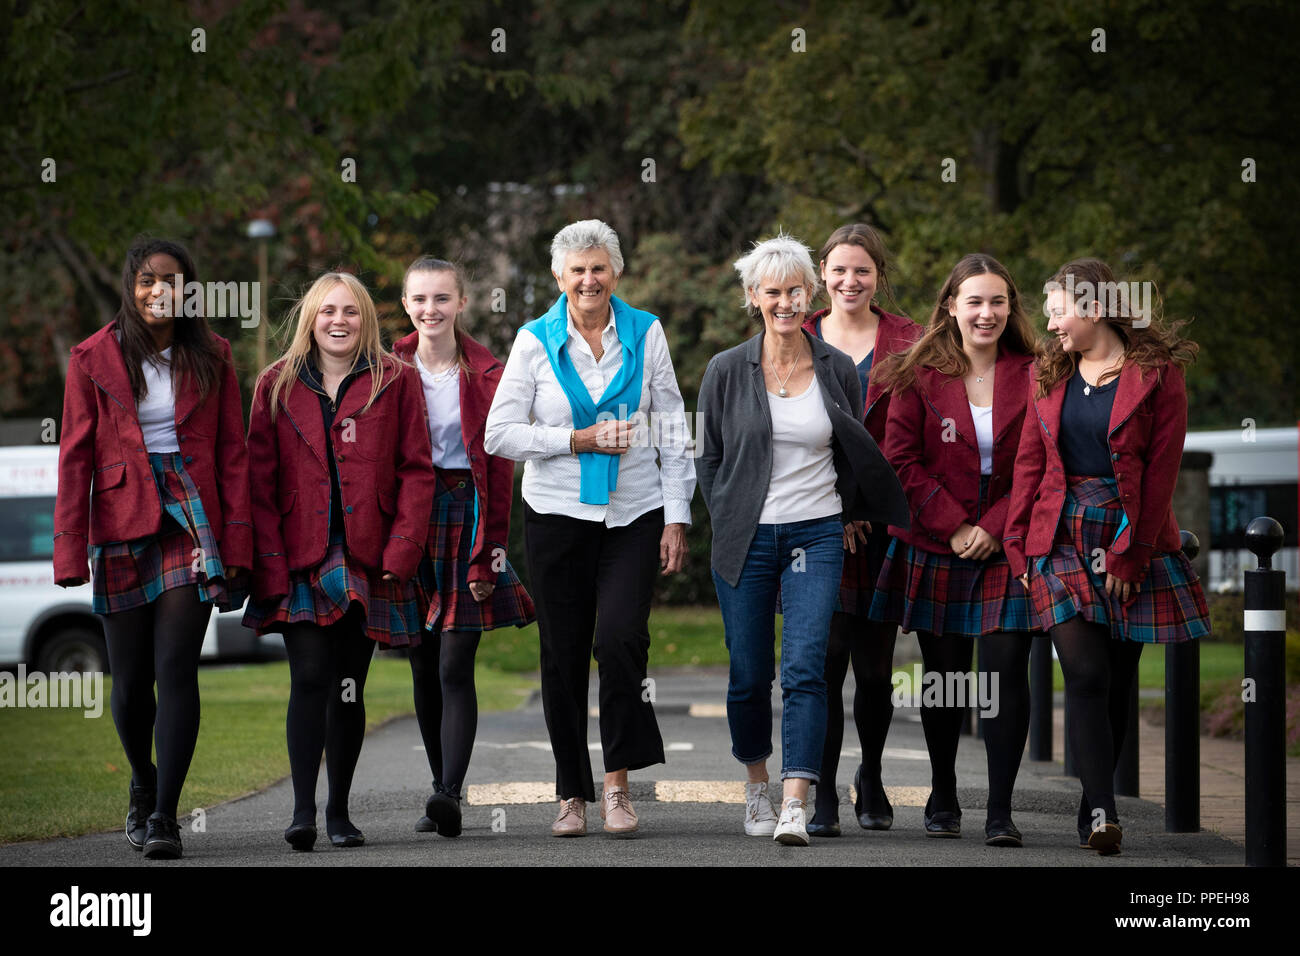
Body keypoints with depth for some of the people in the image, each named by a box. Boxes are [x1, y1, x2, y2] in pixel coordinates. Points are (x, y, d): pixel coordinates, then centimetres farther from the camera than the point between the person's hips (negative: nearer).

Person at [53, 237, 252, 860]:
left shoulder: (211, 358, 5)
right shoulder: (94, 359, 2)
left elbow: (232, 452, 5)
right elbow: (75, 458, 1)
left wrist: (236, 543, -2)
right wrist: (69, 551, -4)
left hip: (191, 521, 0)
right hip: (123, 526, 0)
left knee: (177, 668, -11)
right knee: (130, 678, 6)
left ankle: (164, 816, -9)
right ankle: (143, 785, 33)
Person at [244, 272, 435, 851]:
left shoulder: (396, 382, 4)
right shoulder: (278, 386, 7)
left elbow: (416, 471, 1)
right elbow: (260, 479, 3)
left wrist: (401, 552, -9)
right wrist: (269, 559, -7)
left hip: (368, 561, 0)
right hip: (302, 560, 0)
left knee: (349, 687, 6)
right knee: (309, 677, -12)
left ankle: (339, 811, 16)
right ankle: (303, 809, -14)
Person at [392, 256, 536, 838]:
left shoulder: (486, 374, 1)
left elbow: (500, 467, 0)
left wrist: (490, 551, -8)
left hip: (467, 520, -3)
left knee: (455, 666, -11)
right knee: (423, 669, 7)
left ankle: (449, 793, -19)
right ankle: (443, 791, 16)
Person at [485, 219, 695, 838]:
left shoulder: (645, 334, 4)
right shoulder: (536, 341, 1)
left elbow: (672, 432, 6)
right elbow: (500, 434, -2)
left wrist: (677, 518, 0)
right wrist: (581, 440, -11)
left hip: (633, 514, 0)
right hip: (557, 512, 0)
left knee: (622, 637, -17)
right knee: (563, 653, 3)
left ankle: (617, 784, -7)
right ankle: (572, 793, 14)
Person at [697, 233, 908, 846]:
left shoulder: (838, 370, 4)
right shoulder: (727, 371, 1)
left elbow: (854, 453, 17)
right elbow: (710, 459, 9)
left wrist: (845, 516, 13)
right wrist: (733, 523, 4)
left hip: (817, 538, 0)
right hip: (746, 542, 0)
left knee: (804, 670, -13)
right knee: (749, 676, 7)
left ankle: (793, 808, -18)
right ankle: (757, 787, 29)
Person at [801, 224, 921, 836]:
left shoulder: (907, 343, 6)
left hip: (882, 515, 0)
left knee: (875, 663, 7)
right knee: (825, 653, -10)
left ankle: (871, 778, 29)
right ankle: (821, 795, -6)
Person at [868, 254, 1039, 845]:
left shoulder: (1033, 377, 0)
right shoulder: (920, 375, 1)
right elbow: (901, 460, -2)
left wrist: (994, 526, -11)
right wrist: (953, 526, -10)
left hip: (1007, 547, -1)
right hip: (937, 548, 1)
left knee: (1006, 673, -9)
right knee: (944, 676, 8)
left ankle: (1000, 811, -4)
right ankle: (943, 799, 25)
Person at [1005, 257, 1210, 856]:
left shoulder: (1156, 375, -3)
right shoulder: (1050, 374, 10)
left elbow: (1160, 474, -6)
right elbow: (1030, 462, 10)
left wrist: (1130, 556, -10)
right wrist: (1018, 545, 3)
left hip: (1133, 541, -2)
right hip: (1063, 541, 2)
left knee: (1118, 681, 3)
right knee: (1085, 674, -12)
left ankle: (1093, 812, 13)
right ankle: (1103, 812, -18)